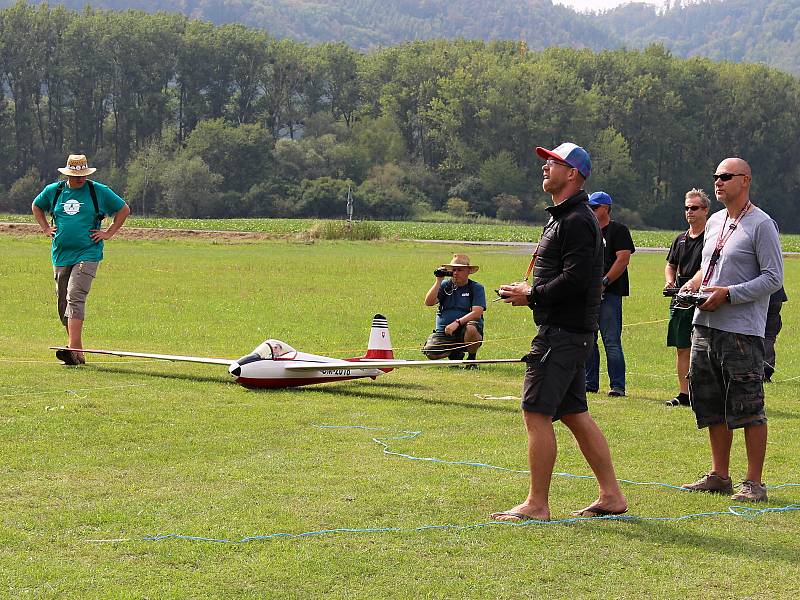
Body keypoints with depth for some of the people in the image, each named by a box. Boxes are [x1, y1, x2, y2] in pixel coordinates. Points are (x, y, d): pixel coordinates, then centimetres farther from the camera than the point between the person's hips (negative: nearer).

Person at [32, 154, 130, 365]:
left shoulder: (99, 192, 0)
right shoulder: (53, 191, 8)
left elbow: (124, 209, 12)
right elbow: (36, 207, 28)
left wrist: (109, 233, 4)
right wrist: (45, 228, 15)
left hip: (87, 254, -5)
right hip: (61, 255, 5)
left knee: (75, 297, -19)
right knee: (63, 302, 6)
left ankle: (73, 348, -26)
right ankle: (76, 348, 17)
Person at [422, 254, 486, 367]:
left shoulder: (476, 288, 1)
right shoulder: (445, 285, 9)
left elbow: (477, 313, -13)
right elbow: (428, 302, -5)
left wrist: (457, 323, -26)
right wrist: (438, 281, -9)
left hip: (463, 330, -2)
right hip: (444, 332, 2)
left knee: (471, 328, -38)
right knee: (430, 352, -24)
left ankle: (472, 360, -8)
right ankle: (455, 354, 10)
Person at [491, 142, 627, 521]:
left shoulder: (576, 221, -14)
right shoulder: (562, 217, 20)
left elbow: (575, 278, -23)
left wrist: (532, 296, -14)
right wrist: (530, 291, 10)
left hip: (563, 332, -11)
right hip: (570, 331, 11)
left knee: (536, 412, -9)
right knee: (574, 413, 13)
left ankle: (537, 504, -5)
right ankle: (611, 495, 17)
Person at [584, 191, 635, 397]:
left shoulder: (618, 230, -1)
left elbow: (623, 259, -11)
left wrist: (603, 283, -16)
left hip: (609, 293, -7)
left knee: (612, 341, -9)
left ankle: (617, 385, -8)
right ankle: (590, 382, 17)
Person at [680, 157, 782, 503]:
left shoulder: (761, 224, -8)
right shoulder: (714, 223, 16)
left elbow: (773, 277, -12)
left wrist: (728, 294, -18)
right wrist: (694, 283, 6)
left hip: (742, 330, -8)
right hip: (705, 325, 8)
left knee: (749, 408, -5)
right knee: (712, 405, 12)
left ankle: (754, 483, -1)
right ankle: (719, 476, 22)